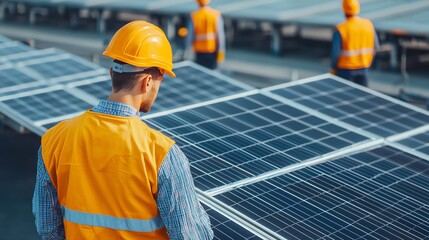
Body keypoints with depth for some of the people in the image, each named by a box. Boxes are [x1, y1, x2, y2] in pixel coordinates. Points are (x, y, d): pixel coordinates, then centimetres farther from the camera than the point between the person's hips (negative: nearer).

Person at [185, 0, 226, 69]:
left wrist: (187, 50, 5)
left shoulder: (194, 16, -9)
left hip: (200, 51, 0)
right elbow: (220, 34, -9)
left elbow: (190, 35, -5)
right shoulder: (216, 14, -7)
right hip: (213, 50, 0)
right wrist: (221, 50, -4)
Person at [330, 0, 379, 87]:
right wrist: (368, 64, 15)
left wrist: (333, 69, 0)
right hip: (363, 69, 3)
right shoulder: (368, 24, -4)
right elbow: (375, 47, 3)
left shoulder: (340, 29, -18)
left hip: (345, 69, -3)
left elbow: (335, 53, -15)